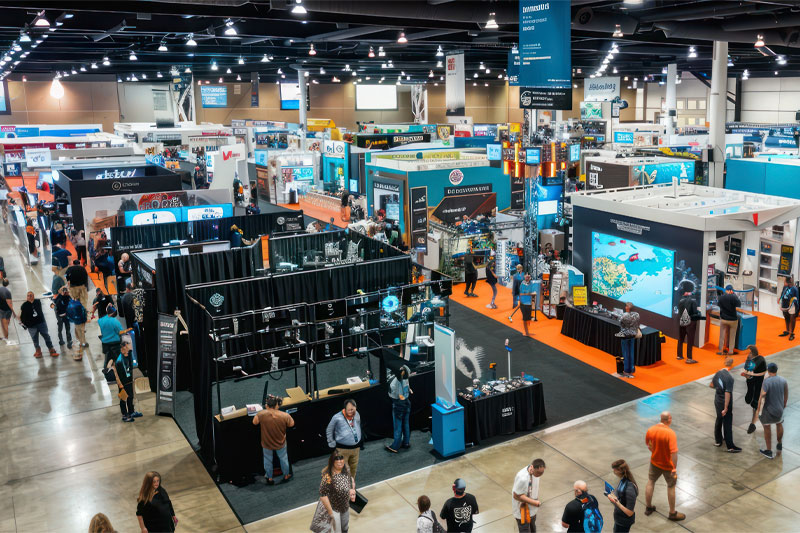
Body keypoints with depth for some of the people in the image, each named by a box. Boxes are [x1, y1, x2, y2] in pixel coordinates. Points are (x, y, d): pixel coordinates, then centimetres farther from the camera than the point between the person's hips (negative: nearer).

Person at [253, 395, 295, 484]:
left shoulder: (261, 414, -31)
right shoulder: (285, 416, -29)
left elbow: (254, 423, -11)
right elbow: (291, 424, -10)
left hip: (267, 443, 0)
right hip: (280, 443, 0)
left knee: (268, 460, 26)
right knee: (283, 458, 27)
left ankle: (269, 478, 45)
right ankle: (286, 476, 47)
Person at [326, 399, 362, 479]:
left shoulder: (357, 414, -3)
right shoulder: (337, 418, -18)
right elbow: (329, 431, -3)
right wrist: (332, 444, -2)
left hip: (355, 448, 5)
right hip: (342, 449, -5)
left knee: (353, 469, 19)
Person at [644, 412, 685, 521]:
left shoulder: (650, 430, -12)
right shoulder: (670, 433, -28)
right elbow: (674, 452, -29)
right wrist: (675, 469, -23)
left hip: (654, 462, 4)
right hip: (668, 465, -4)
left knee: (650, 482, 21)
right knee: (671, 487, 14)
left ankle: (648, 508, 34)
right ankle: (672, 513, 26)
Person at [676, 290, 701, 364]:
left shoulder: (680, 301, 0)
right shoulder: (693, 301, -12)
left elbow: (679, 311, -1)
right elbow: (695, 313, -16)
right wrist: (700, 316, 2)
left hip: (681, 323, 5)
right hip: (690, 323, -4)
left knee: (680, 339, 17)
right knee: (690, 341, -1)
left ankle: (679, 355, 28)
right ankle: (689, 358, -1)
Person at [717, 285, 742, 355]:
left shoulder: (721, 297, -4)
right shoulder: (734, 297, -16)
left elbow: (718, 305, 10)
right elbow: (737, 308, -19)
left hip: (723, 319, 3)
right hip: (733, 319, -2)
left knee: (722, 335, 12)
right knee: (732, 335, 11)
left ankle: (720, 350, 15)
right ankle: (731, 351, 18)